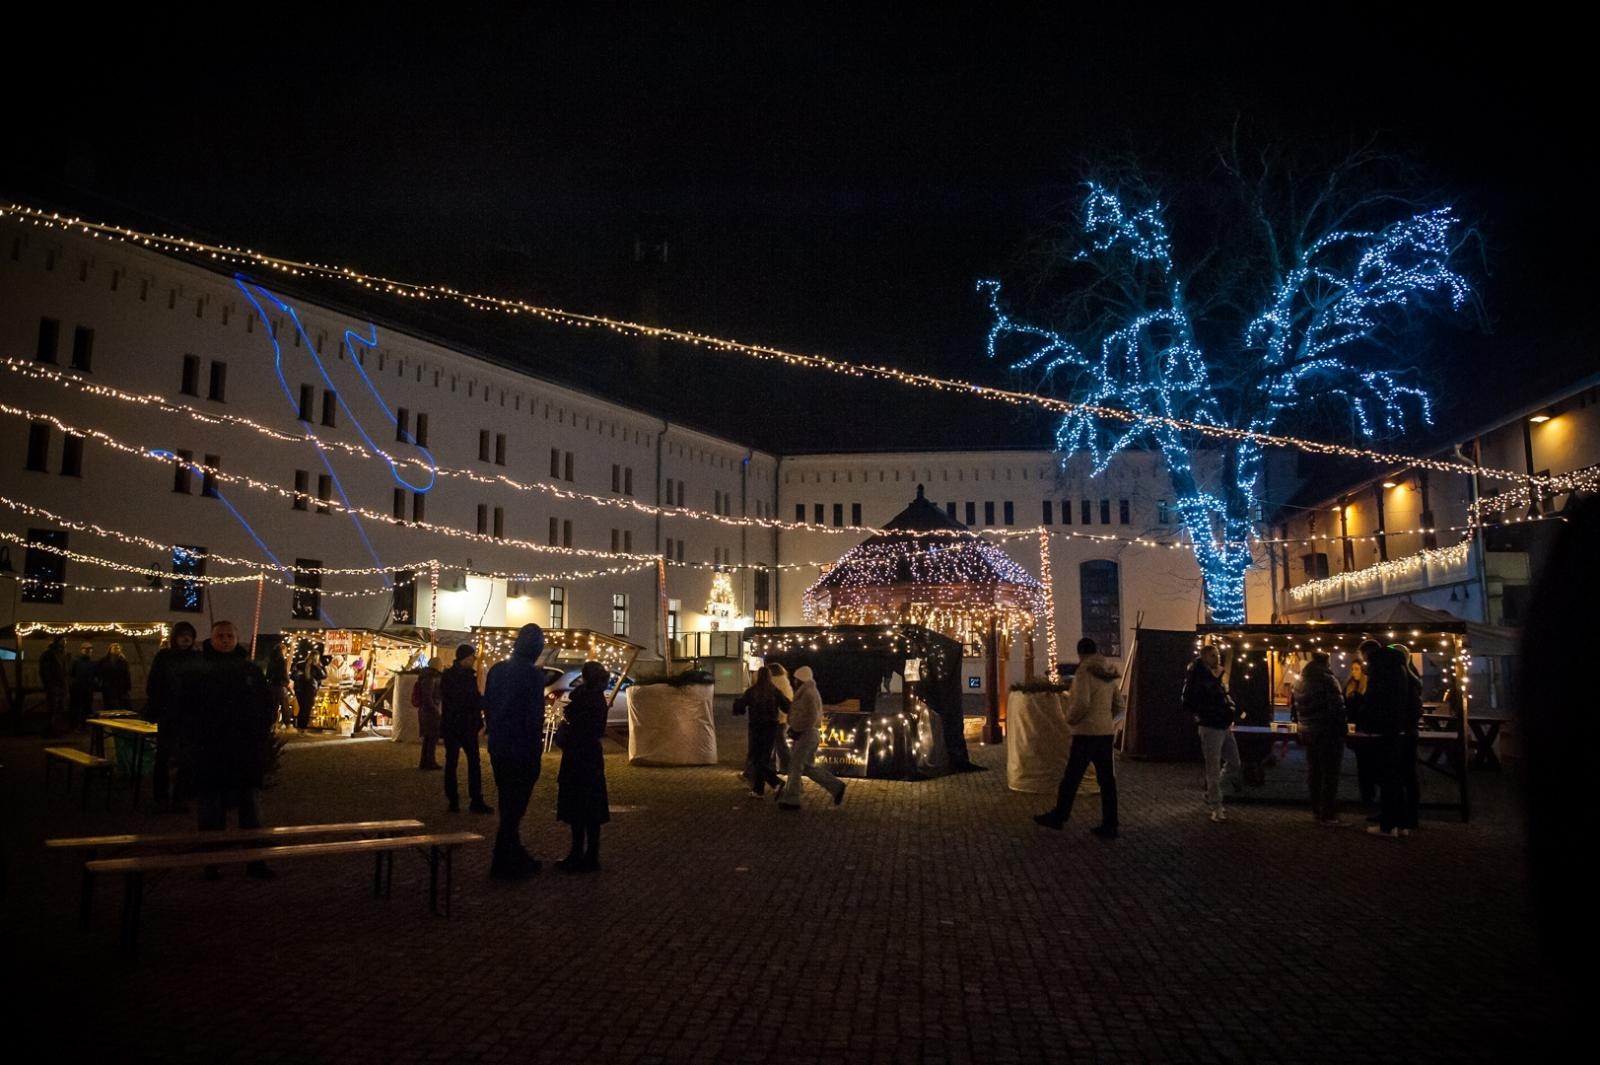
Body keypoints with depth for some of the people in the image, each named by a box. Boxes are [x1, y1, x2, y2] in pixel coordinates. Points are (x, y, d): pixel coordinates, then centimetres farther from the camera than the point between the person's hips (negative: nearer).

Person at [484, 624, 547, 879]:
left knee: (508, 805, 17)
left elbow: (487, 706, 10)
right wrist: (535, 752, -8)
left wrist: (495, 736, 18)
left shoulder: (496, 670, 4)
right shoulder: (533, 674, -16)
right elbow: (535, 716, -17)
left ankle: (516, 857, 27)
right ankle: (505, 865, 8)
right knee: (514, 807, 3)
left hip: (497, 748, 7)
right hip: (521, 750, -7)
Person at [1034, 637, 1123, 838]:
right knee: (1107, 779, 7)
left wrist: (1070, 718, -7)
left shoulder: (1084, 672, -12)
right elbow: (1119, 707, 13)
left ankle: (1058, 816, 15)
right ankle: (1109, 825, 9)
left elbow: (1082, 703, -23)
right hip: (1105, 732, 7)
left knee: (1072, 777, 4)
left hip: (1086, 733, -7)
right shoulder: (1108, 675, 10)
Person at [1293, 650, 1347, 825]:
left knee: (1314, 772, 13)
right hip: (1328, 733, -8)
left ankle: (1317, 811, 20)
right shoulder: (1327, 681, -14)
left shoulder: (1301, 684, 10)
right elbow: (1337, 708, -17)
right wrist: (1341, 731, -9)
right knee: (1330, 774, -4)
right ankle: (1328, 815, -5)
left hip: (1309, 733, 8)